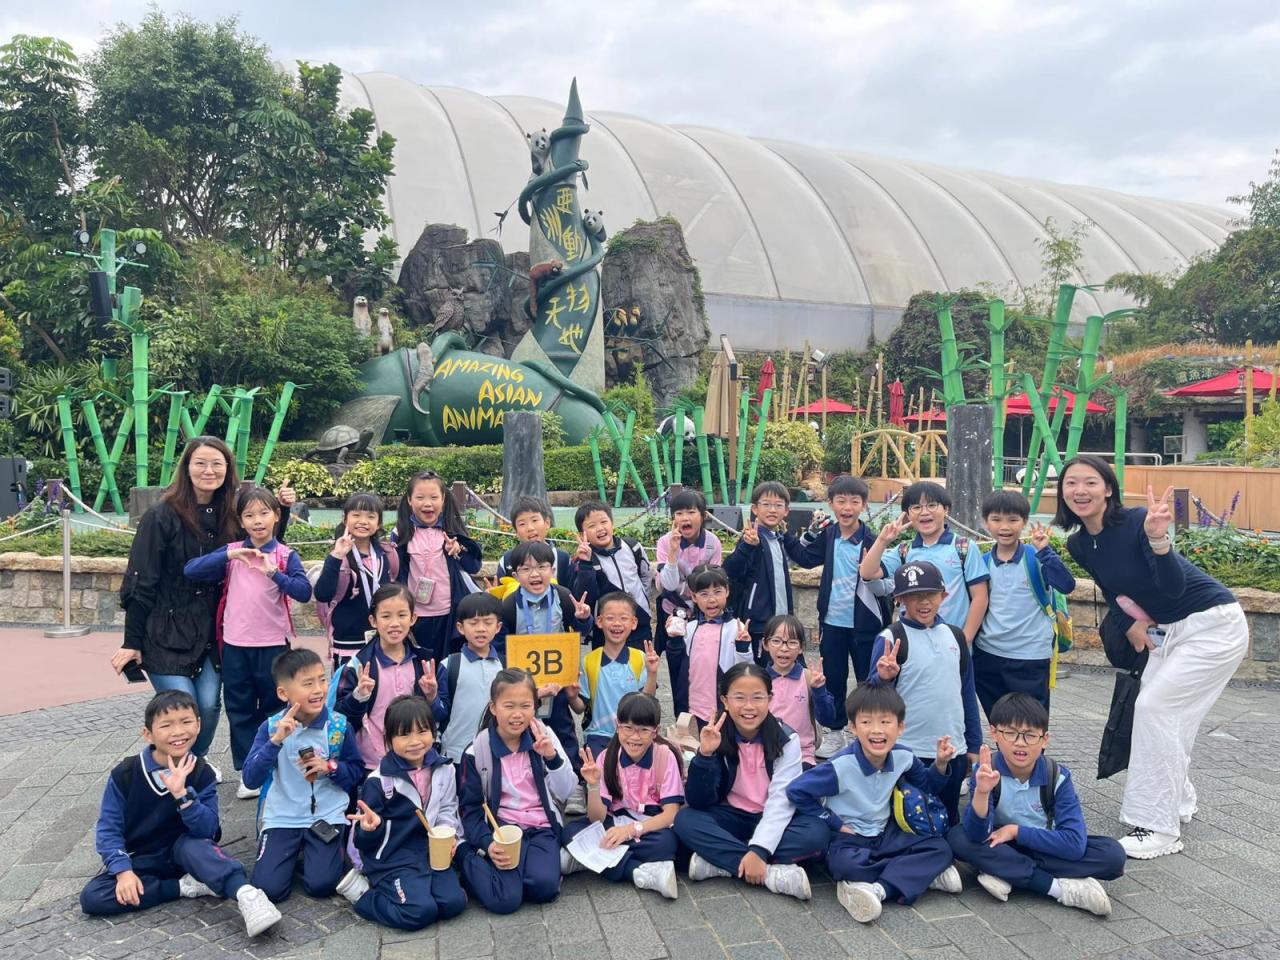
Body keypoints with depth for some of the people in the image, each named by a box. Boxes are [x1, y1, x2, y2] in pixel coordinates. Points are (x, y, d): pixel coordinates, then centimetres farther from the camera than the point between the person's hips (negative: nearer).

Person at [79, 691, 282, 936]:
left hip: (181, 851, -2)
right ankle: (186, 885, -21)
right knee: (91, 898, -23)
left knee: (193, 845, -36)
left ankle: (246, 895, -48)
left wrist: (182, 794, -34)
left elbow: (208, 831, -20)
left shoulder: (201, 773, -12)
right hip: (140, 859, 2)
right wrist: (123, 870, -21)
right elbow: (108, 829, -7)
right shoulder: (125, 773, -11)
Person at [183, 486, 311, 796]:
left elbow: (304, 592, -16)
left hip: (273, 644, -2)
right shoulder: (231, 552, 3)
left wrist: (272, 572, -28)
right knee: (240, 710, 9)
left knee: (274, 709, 10)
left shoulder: (285, 555, -4)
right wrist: (230, 555, -18)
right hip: (235, 644, 2)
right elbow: (190, 570, -9)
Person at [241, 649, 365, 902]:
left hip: (327, 815, 0)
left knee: (320, 885, -17)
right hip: (283, 818, 1)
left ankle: (319, 851, 15)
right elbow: (251, 780, -16)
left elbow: (357, 772, 3)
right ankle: (294, 852, 17)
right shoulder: (271, 727, -8)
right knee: (268, 889, -14)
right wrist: (276, 741, -29)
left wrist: (331, 767, -18)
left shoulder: (338, 725, -7)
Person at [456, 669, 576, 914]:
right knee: (504, 900, -24)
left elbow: (565, 793, 0)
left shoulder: (544, 737, -1)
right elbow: (470, 808, 1)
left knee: (544, 886, -27)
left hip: (542, 827, 2)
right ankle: (468, 856, 3)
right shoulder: (478, 750, -4)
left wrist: (552, 757, -17)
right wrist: (488, 843, -16)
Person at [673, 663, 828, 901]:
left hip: (772, 821, -1)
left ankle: (719, 861, -26)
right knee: (685, 820, -27)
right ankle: (774, 872, -30)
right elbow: (698, 803, -14)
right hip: (731, 819, 1)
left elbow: (781, 800, -22)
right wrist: (705, 754, -30)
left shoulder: (786, 739, -13)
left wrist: (758, 850, -34)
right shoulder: (716, 737, -10)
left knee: (817, 832, -30)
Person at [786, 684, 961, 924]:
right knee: (847, 865, -37)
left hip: (886, 835, 5)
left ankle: (876, 889, -27)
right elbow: (797, 791, -20)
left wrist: (940, 764, -6)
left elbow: (925, 785, 14)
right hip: (848, 838, -5)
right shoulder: (841, 767, -24)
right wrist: (835, 823, -15)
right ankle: (924, 874, -18)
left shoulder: (903, 757, -8)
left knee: (940, 849, -14)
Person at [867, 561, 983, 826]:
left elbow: (967, 691, 12)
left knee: (951, 823, 19)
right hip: (908, 753, -4)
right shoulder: (891, 638, -11)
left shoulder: (955, 635, 5)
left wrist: (974, 744, 13)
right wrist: (883, 678, -32)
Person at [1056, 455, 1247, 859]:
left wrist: (1157, 539, -44)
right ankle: (1178, 804, 35)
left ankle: (1160, 827, -5)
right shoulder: (1078, 544, -2)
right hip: (1170, 629, 8)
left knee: (1154, 707, -13)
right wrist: (1128, 625, -3)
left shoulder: (1135, 521, -24)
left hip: (1213, 624, -8)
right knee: (1167, 715, 12)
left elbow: (1174, 586, -29)